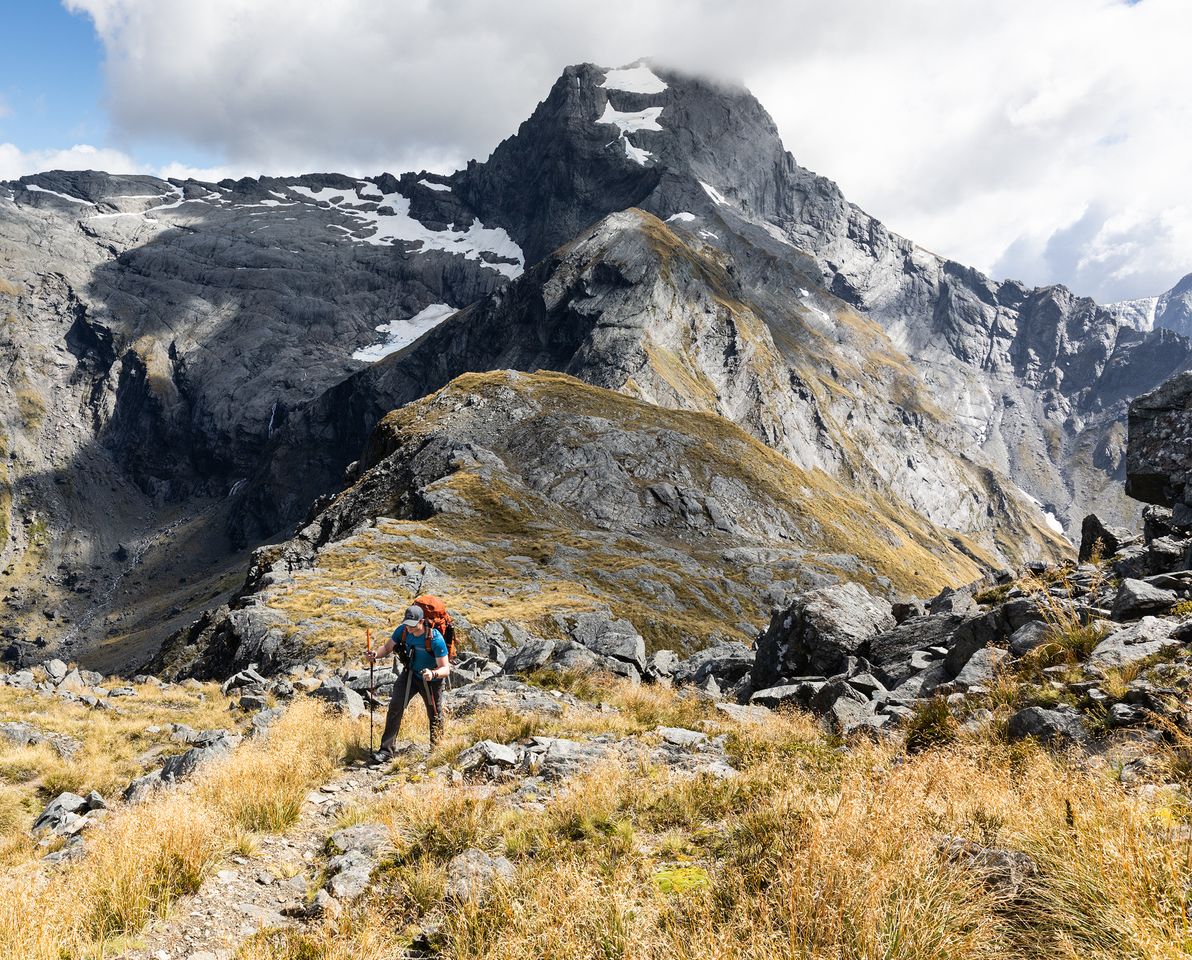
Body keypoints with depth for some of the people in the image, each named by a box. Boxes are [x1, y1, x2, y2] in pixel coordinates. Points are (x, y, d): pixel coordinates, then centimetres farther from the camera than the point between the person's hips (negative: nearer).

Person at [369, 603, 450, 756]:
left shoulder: (435, 638, -33)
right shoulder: (402, 630, -19)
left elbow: (445, 669, -31)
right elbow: (387, 647, -6)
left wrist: (433, 674, -53)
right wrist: (376, 655, -29)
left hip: (431, 680, -3)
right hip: (409, 674, 3)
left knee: (435, 716, 12)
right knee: (395, 706, -14)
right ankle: (386, 749, -7)